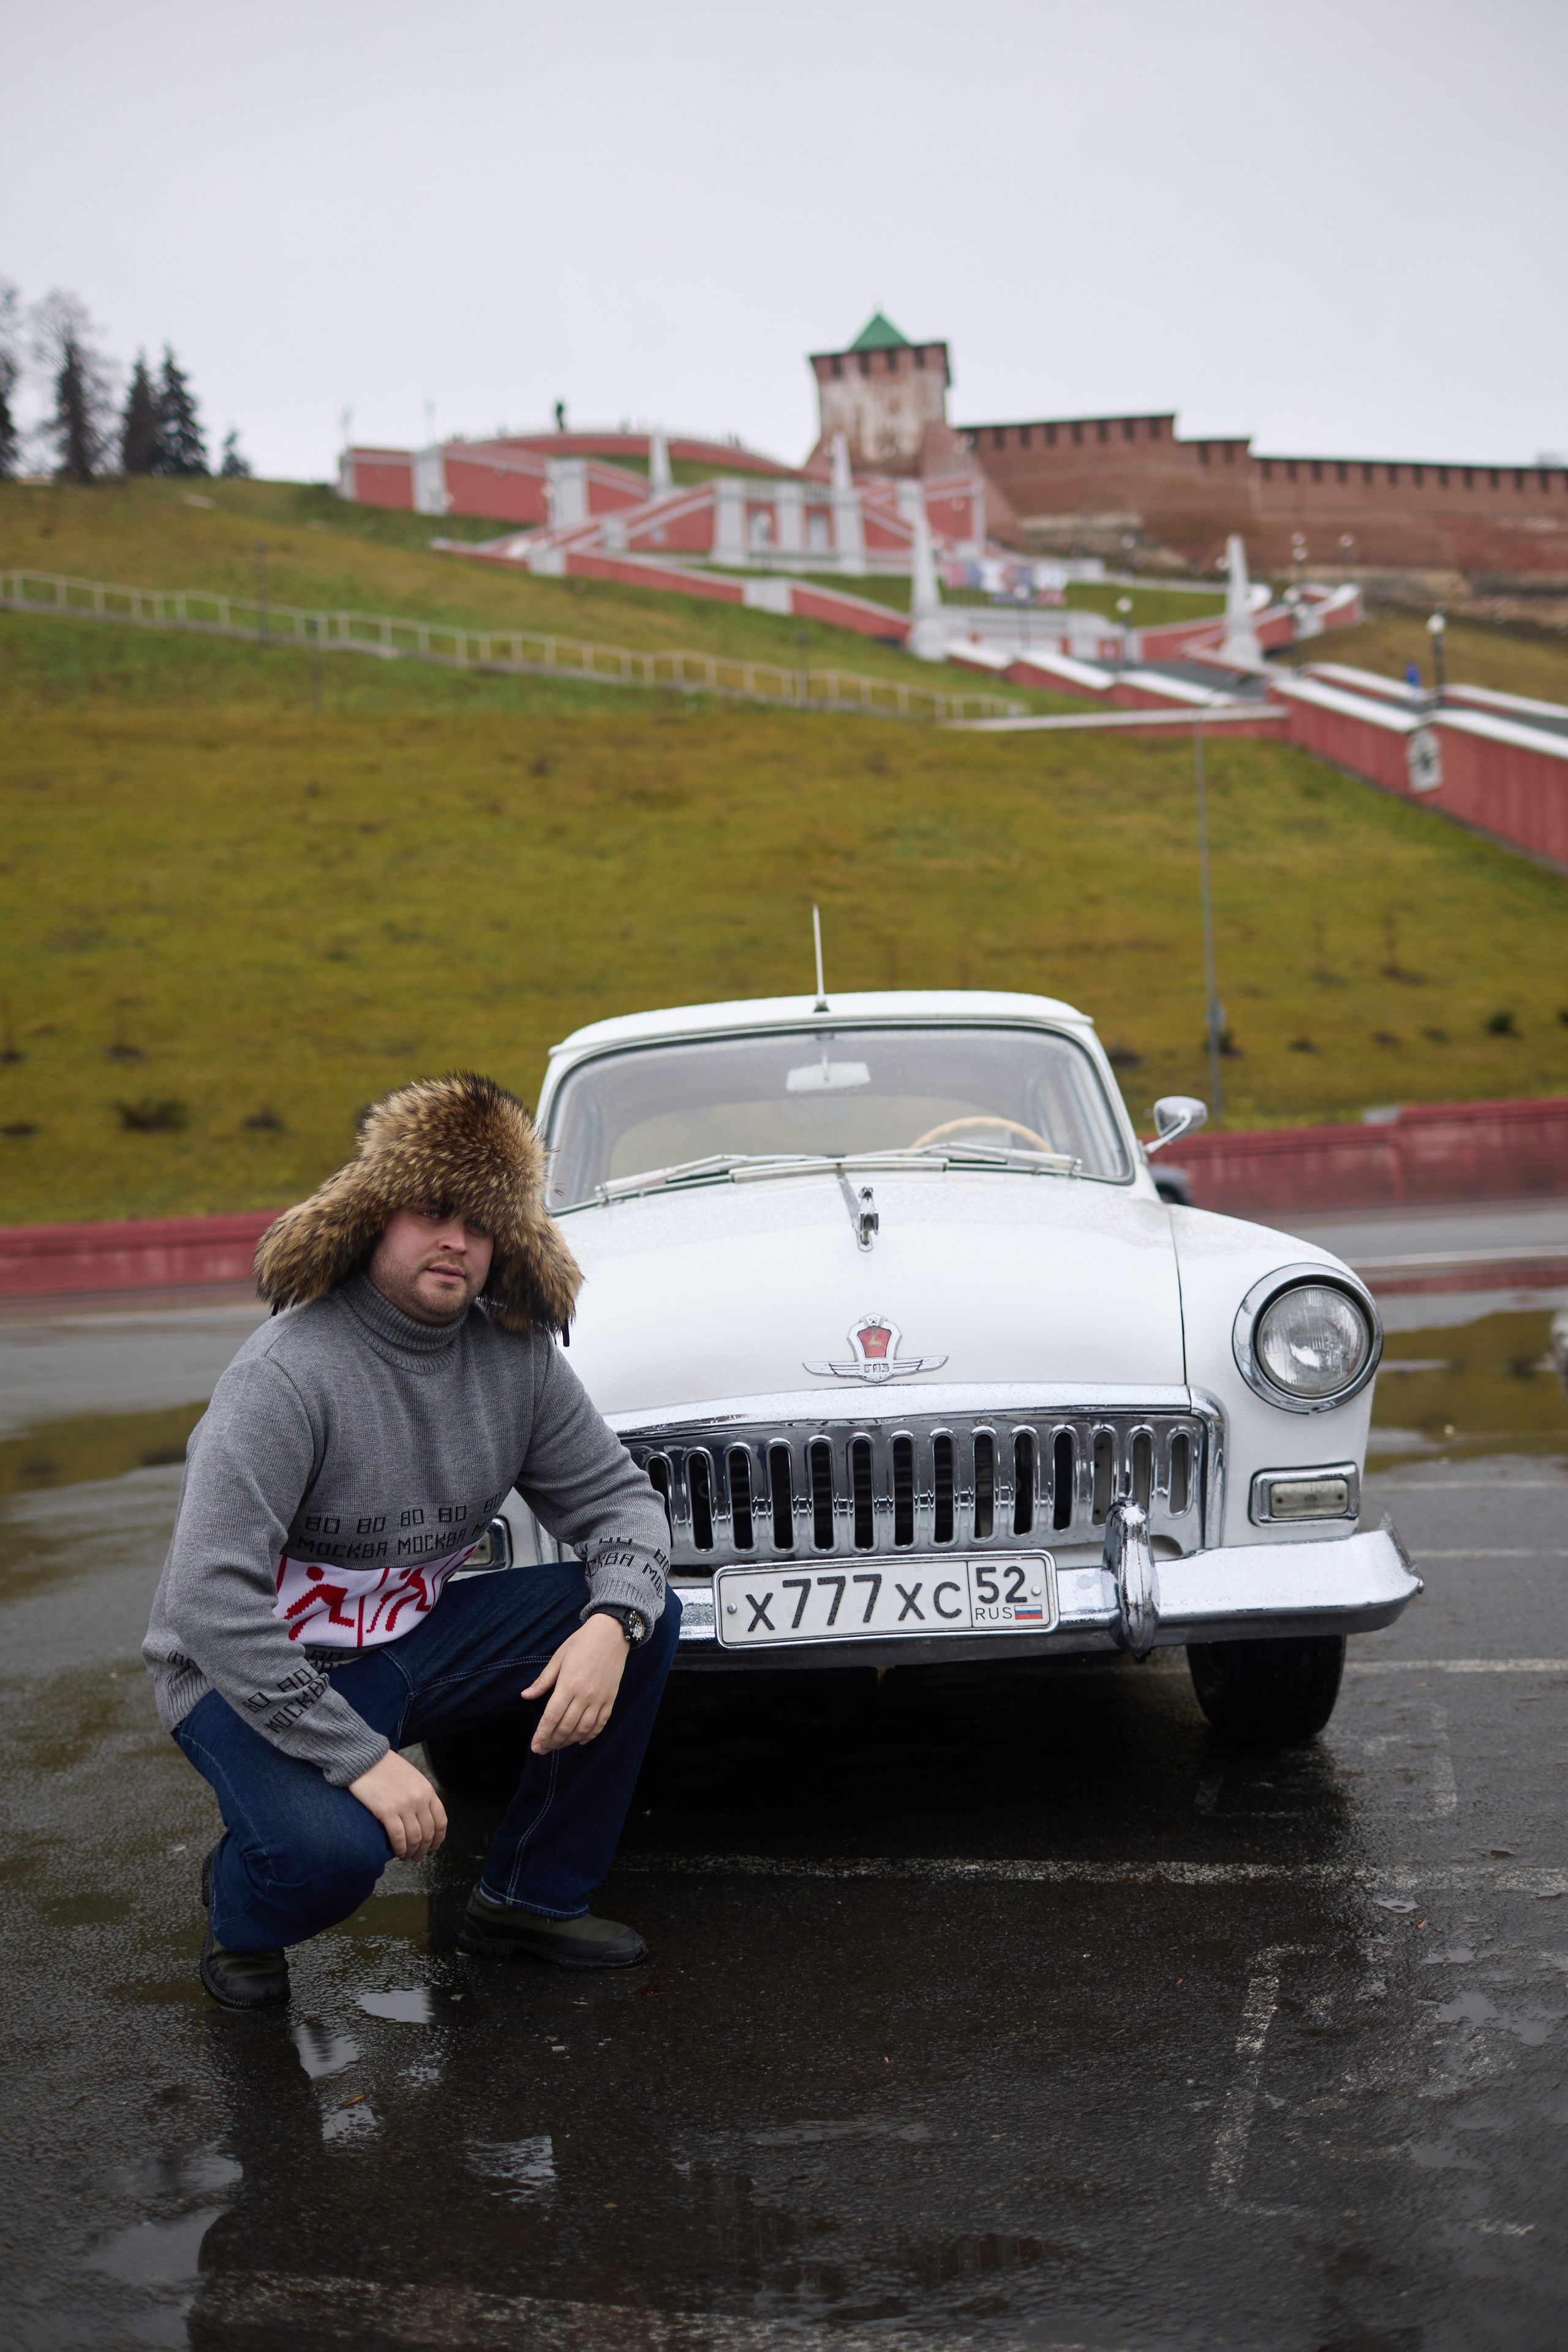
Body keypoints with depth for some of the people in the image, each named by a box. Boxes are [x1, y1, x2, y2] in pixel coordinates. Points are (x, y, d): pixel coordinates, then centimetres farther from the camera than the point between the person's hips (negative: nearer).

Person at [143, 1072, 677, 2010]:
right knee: (334, 1851, -35)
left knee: (649, 1612, -7)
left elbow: (618, 1498, 1)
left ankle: (531, 1897, 7)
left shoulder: (515, 1354, -5)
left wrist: (612, 1624, -22)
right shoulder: (287, 1374, -25)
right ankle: (243, 1903, 6)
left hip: (413, 1637, 7)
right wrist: (362, 1757, -32)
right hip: (254, 1677, -6)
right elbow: (211, 1603, -30)